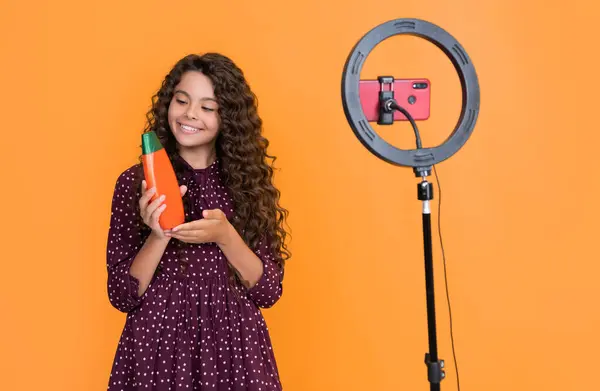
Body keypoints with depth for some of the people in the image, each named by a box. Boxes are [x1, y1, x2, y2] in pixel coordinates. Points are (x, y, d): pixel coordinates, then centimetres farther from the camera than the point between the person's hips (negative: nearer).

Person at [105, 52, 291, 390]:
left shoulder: (249, 181, -1)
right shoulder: (135, 182, -3)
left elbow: (269, 291, -3)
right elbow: (123, 296, -5)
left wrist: (225, 236, -17)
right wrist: (159, 236, -19)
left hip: (234, 348, 1)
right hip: (157, 345, -1)